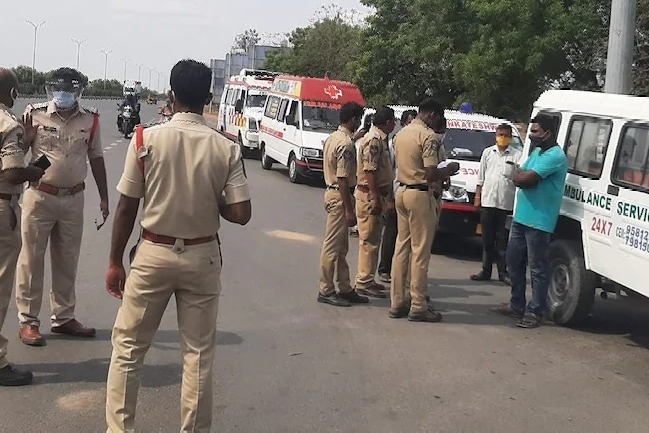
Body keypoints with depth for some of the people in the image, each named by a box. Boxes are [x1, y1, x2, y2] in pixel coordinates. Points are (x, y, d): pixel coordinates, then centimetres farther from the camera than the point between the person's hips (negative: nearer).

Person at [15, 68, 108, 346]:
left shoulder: (90, 120, 2)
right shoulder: (35, 115, -6)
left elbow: (96, 158, 11)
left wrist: (104, 197, 11)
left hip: (73, 198, 3)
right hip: (40, 196, -3)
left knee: (67, 260, 13)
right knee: (32, 258, 3)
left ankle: (63, 317, 26)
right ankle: (28, 320, 13)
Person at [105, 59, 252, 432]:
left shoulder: (146, 139, -9)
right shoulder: (226, 148, -8)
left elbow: (127, 208, -6)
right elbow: (241, 214, -10)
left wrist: (115, 262, 4)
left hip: (154, 255, -1)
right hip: (202, 258, 1)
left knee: (128, 346, 13)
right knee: (199, 352, 11)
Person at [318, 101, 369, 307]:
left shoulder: (333, 138, 11)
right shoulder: (346, 144, -19)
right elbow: (343, 178, -22)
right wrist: (349, 209, -21)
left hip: (332, 191, 11)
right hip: (339, 196, -11)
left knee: (341, 247, 15)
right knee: (333, 247, -3)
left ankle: (345, 288, 22)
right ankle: (326, 291, 4)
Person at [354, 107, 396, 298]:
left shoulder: (380, 139, 16)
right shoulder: (374, 140, -15)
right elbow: (369, 171, -21)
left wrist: (387, 198, 22)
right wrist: (376, 199, -23)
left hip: (376, 194, 10)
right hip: (369, 195, -10)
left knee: (372, 239, 14)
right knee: (369, 240, -6)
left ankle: (367, 279, 21)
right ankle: (364, 282, -2)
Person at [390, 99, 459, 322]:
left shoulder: (401, 134, 13)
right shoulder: (428, 136, -14)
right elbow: (431, 174, -20)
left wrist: (442, 172, 21)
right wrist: (449, 170, 0)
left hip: (402, 192, 8)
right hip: (420, 195, -8)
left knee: (402, 247, 11)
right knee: (420, 251, -3)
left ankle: (397, 303, 15)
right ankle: (418, 306, 1)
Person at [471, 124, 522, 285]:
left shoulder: (517, 155, 0)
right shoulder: (488, 152, 11)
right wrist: (478, 196, 10)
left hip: (506, 203, -3)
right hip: (487, 201, 3)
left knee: (503, 240, 2)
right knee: (487, 239, 7)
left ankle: (503, 272, 8)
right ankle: (486, 270, 13)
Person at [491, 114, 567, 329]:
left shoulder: (555, 156, -15)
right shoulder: (536, 152, 17)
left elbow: (525, 179, -23)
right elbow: (517, 178, 11)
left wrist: (521, 175, -1)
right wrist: (524, 177, -10)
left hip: (538, 221, -10)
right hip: (521, 217, 10)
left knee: (538, 268, -1)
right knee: (514, 262, 15)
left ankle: (535, 312, 5)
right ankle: (517, 305, 26)